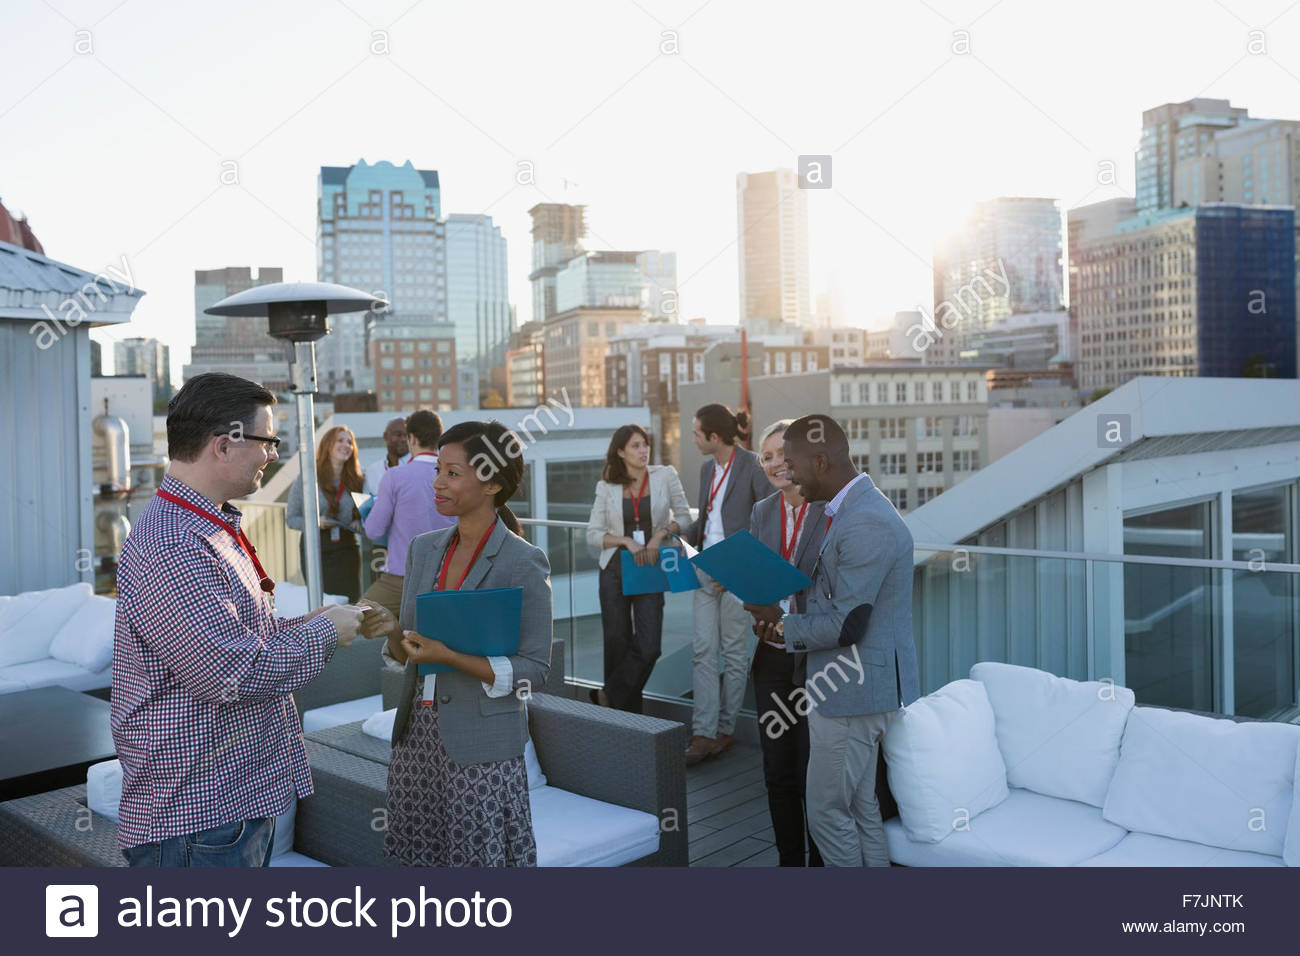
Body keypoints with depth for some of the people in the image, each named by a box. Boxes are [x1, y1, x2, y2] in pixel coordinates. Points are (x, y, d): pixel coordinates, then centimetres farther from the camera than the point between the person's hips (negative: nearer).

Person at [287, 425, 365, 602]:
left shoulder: (356, 480, 9)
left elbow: (363, 514, 16)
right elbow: (290, 518, 0)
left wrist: (359, 524, -6)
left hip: (347, 548, 3)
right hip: (316, 549, -3)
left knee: (350, 600, -3)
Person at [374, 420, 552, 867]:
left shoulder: (524, 564, -13)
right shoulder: (424, 548, 6)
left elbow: (534, 669, -13)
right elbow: (404, 648, 12)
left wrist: (449, 656, -23)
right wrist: (396, 640, -12)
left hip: (480, 744, -5)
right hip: (418, 733, 6)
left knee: (480, 853, 3)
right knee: (423, 854, 14)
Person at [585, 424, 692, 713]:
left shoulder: (665, 475, 2)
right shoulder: (607, 486, 3)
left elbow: (685, 517, 5)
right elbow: (593, 535, 1)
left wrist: (660, 534, -12)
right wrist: (626, 541, -14)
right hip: (615, 568, 0)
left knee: (648, 646, -10)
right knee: (617, 643, 5)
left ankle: (608, 696, 11)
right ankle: (626, 715, 19)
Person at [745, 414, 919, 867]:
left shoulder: (865, 524, -23)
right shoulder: (852, 509, 10)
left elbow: (847, 626, -24)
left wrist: (783, 625, -10)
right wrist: (786, 626, 3)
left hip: (853, 692, -10)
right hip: (852, 686, 10)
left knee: (828, 812, 3)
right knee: (861, 808, 18)